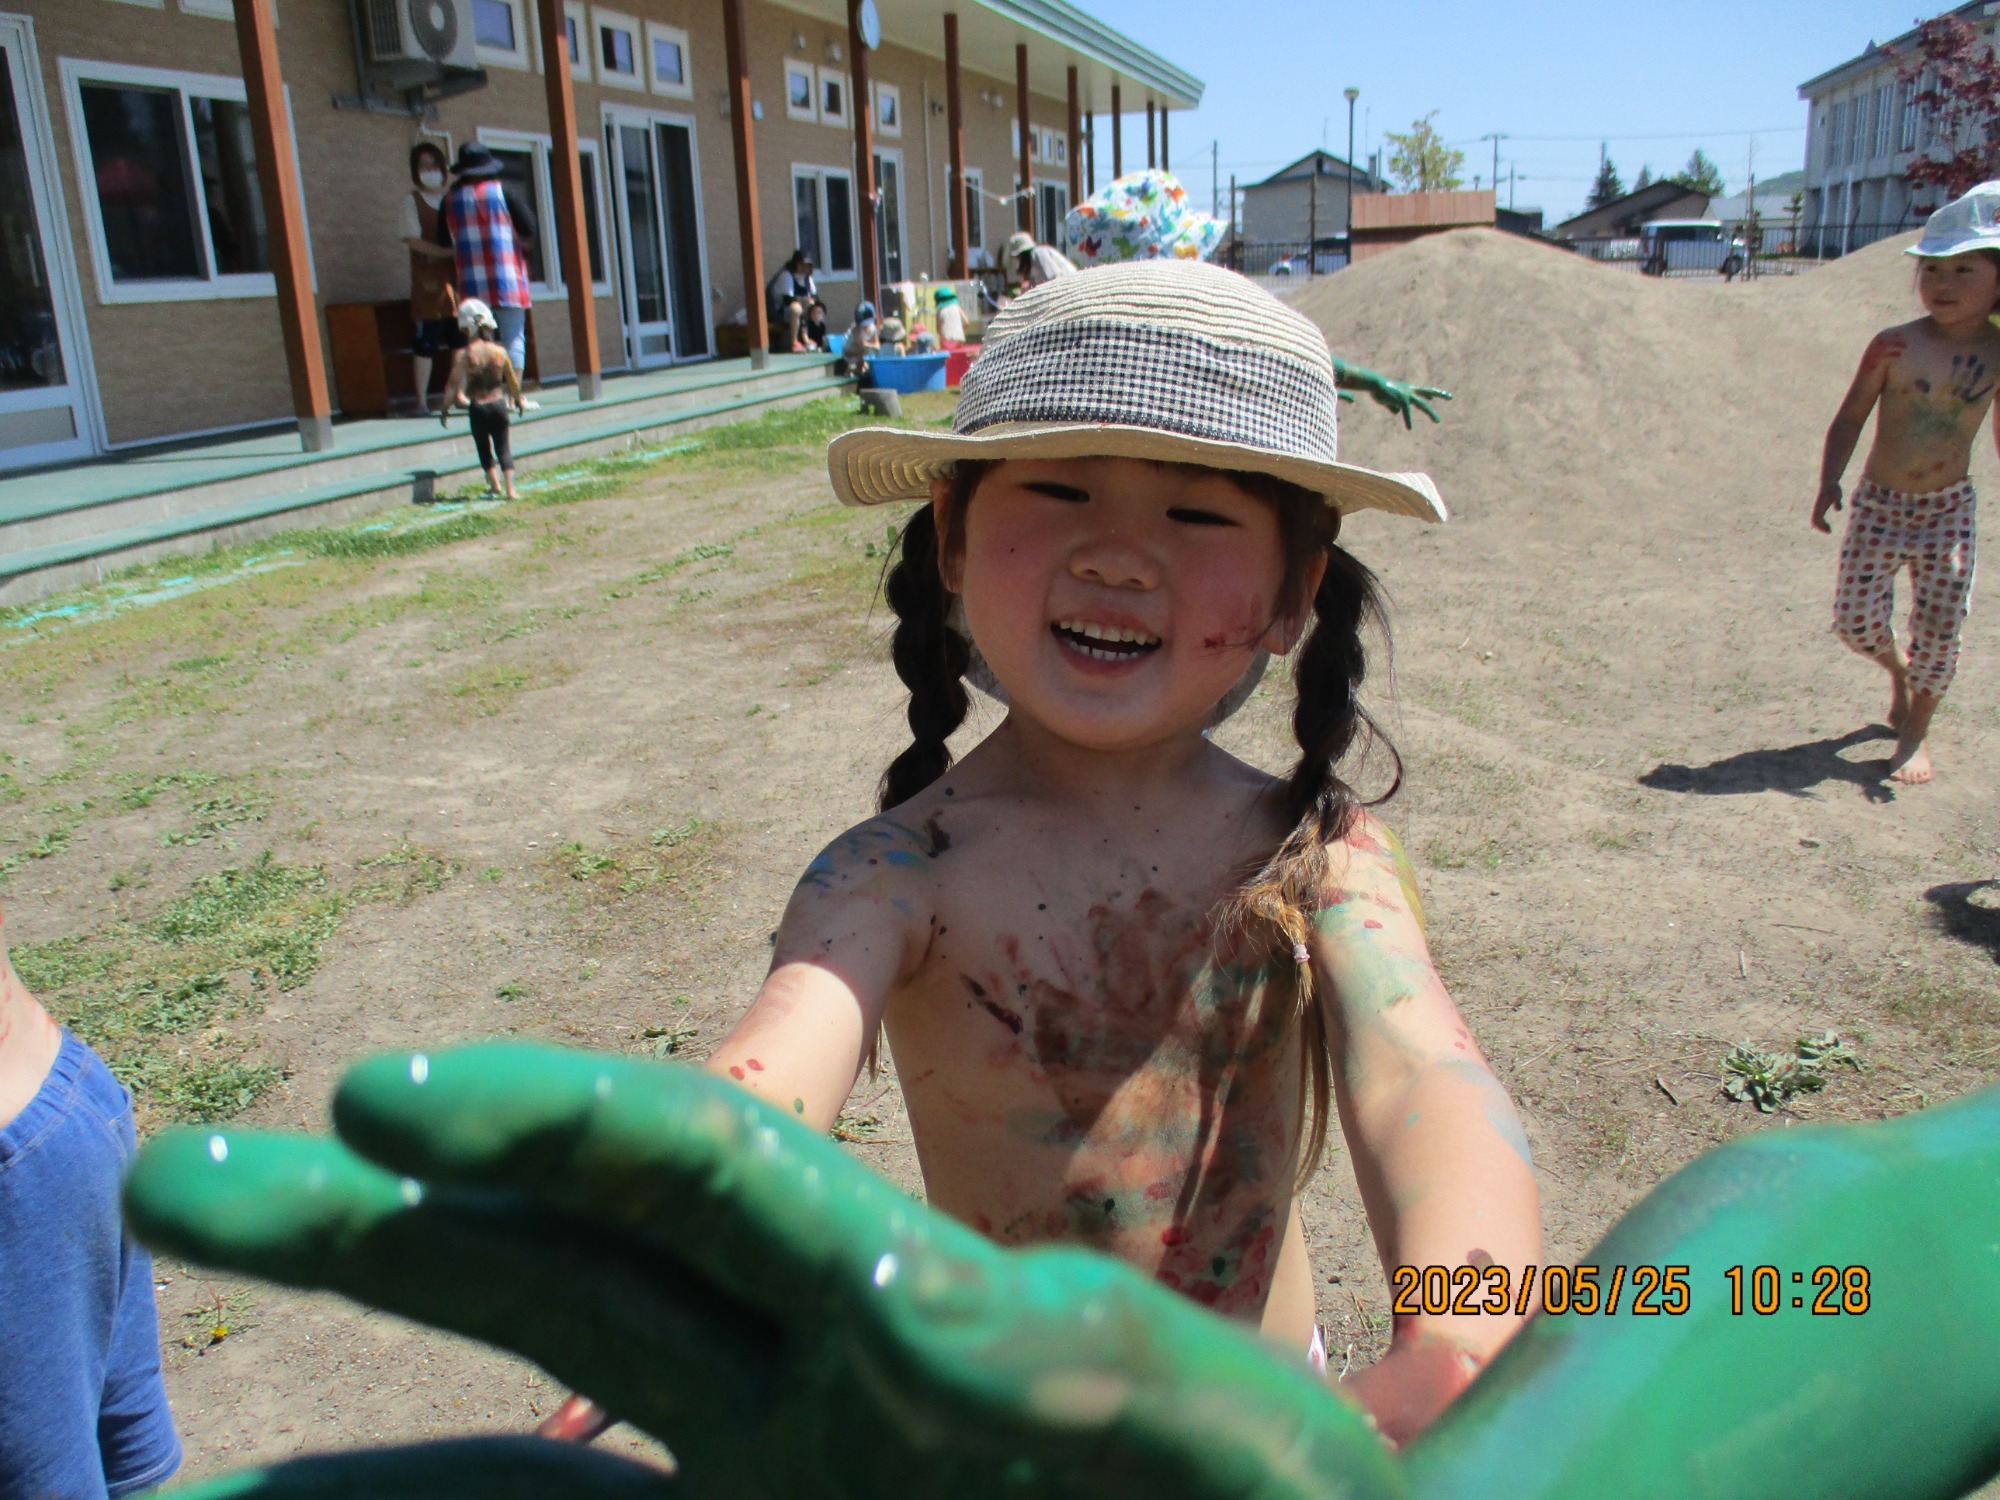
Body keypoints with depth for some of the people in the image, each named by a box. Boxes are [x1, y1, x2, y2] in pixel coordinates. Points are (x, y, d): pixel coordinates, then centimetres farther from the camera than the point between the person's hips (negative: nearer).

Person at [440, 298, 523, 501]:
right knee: (503, 446, 10)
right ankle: (510, 488, -1)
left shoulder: (463, 355, -12)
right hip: (498, 403, 2)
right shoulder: (500, 351, -3)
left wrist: (445, 408, 1)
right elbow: (513, 381, 6)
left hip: (477, 407, -2)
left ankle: (495, 484, 16)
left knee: (483, 447, 16)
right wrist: (517, 400, 24)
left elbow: (454, 385, -11)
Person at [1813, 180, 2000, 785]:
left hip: (1949, 508, 1)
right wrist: (1830, 481, -17)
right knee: (1855, 617, 0)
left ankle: (1915, 734, 14)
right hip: (1880, 504, -1)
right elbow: (1850, 418, -6)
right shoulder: (1894, 346, -11)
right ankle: (1898, 672, 35)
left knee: (1939, 625, -4)